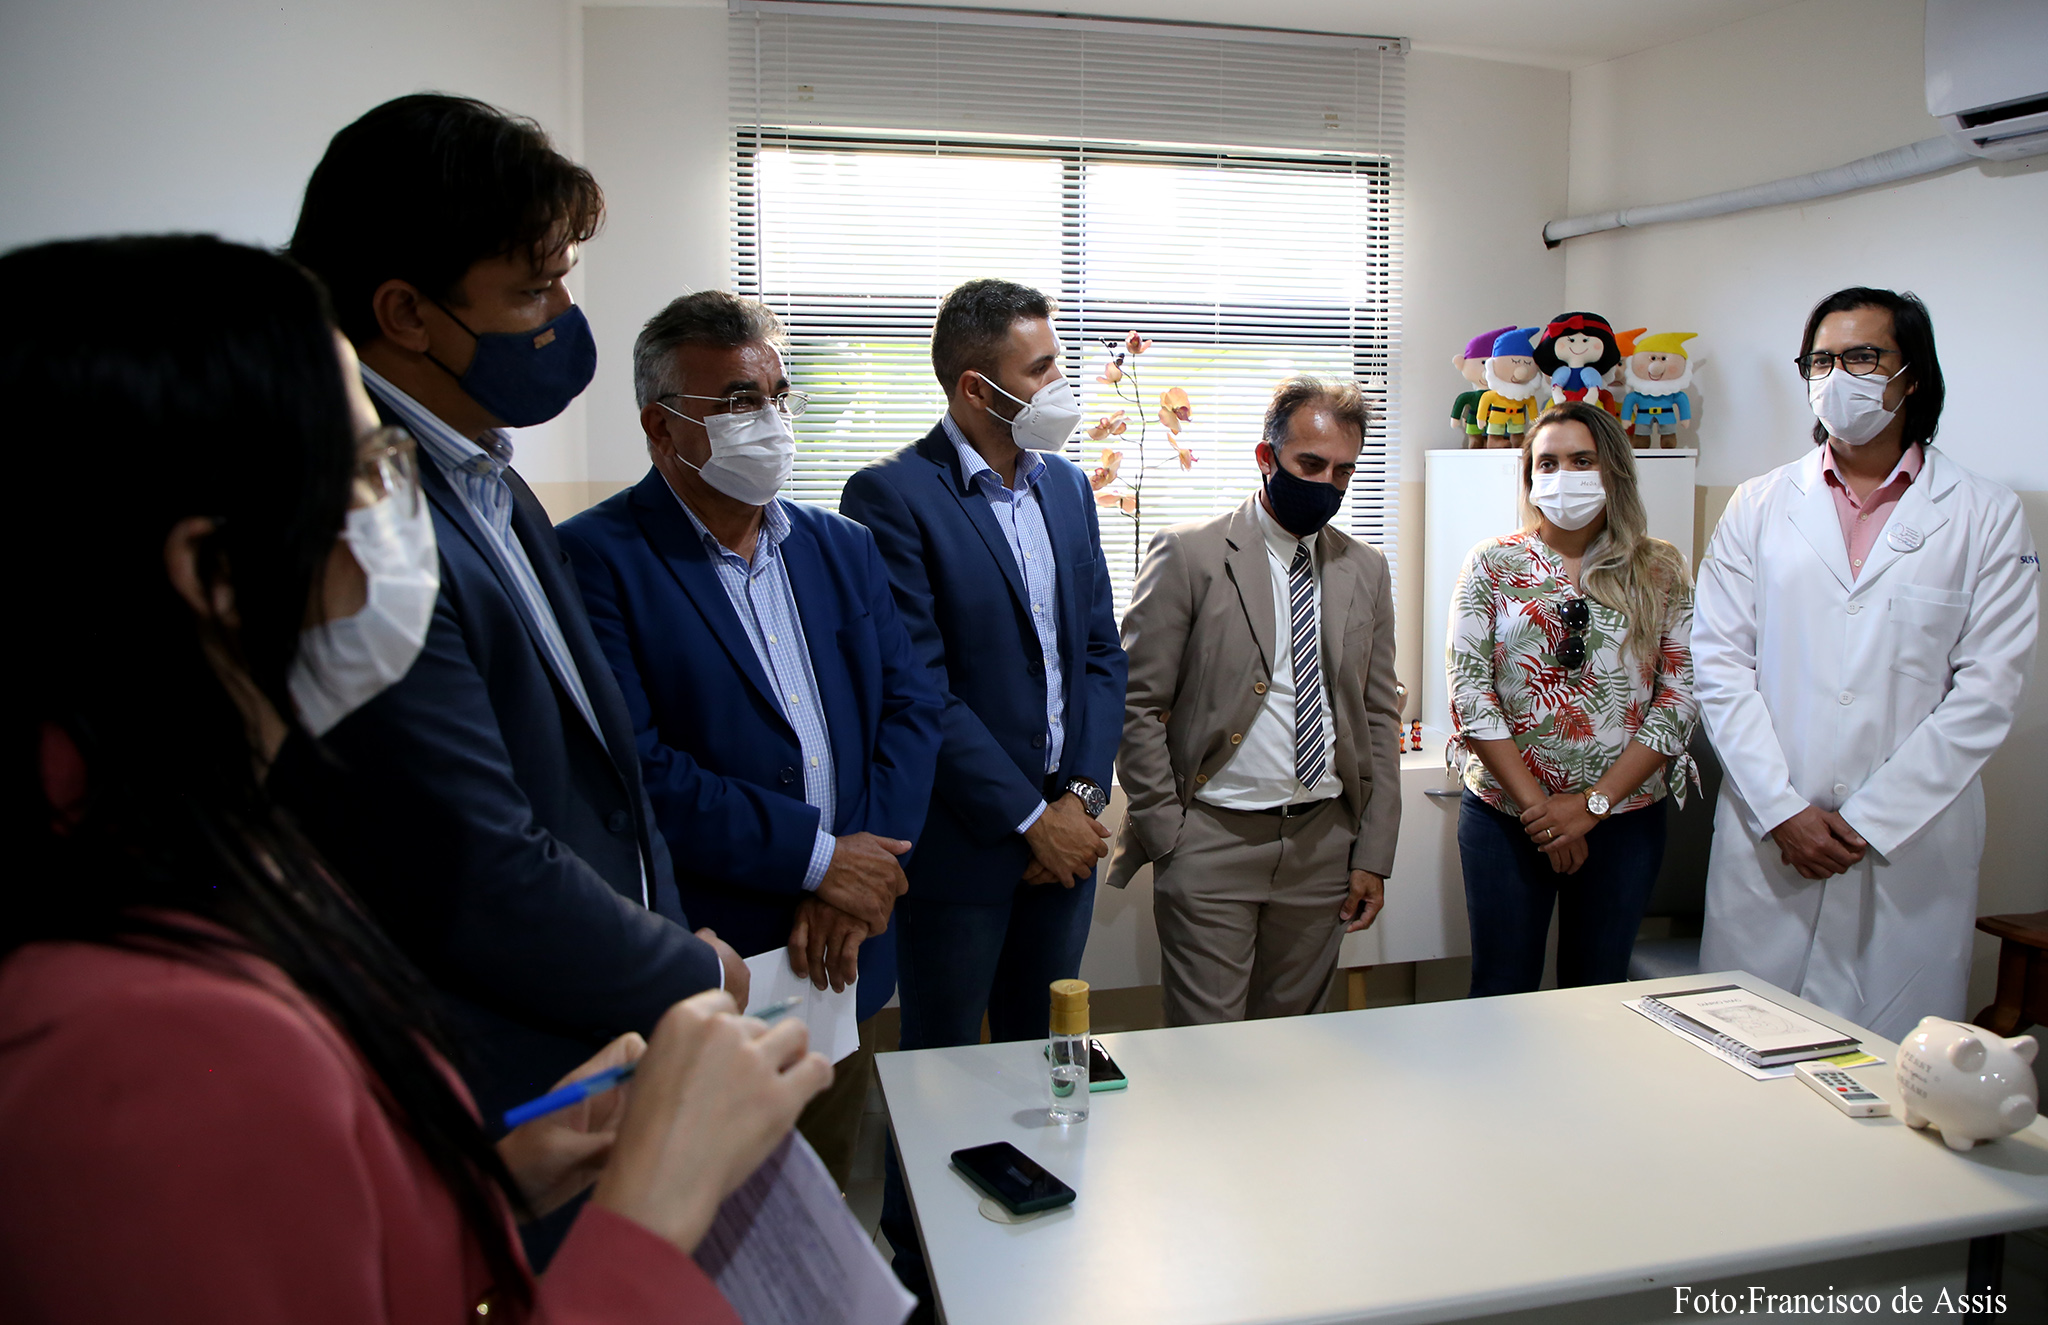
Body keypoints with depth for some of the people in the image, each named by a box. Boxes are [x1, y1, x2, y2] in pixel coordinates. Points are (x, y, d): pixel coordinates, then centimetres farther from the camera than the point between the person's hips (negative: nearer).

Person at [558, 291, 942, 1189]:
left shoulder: (842, 548, 10)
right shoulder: (596, 558, -10)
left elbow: (911, 707, 4)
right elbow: (631, 764, -19)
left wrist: (855, 886, -9)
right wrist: (817, 857, -17)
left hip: (843, 964, 6)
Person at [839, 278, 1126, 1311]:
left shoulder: (1065, 485, 8)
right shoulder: (893, 497, -14)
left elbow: (1100, 652, 9)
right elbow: (920, 691, -17)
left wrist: (1084, 793, -3)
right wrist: (1029, 817, -14)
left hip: (1064, 830, 6)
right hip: (961, 840, -6)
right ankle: (919, 1274, 30)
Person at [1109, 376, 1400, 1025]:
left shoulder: (1366, 569, 10)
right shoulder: (1190, 554, -5)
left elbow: (1379, 717, 11)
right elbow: (1136, 704, -5)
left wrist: (1373, 855, 7)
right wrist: (1166, 832, -9)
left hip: (1324, 844, 4)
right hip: (1211, 843, -4)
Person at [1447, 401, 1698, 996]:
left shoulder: (1661, 572, 3)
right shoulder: (1493, 564, 0)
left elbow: (1680, 697, -2)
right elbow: (1470, 692, -6)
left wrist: (1593, 803, -10)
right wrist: (1535, 805, -11)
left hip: (1624, 817, 1)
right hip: (1503, 813, -1)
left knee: (1599, 991, 13)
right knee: (1501, 993, 6)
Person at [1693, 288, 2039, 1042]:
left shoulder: (1985, 517, 4)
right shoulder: (1759, 506, 8)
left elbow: (1985, 691, -3)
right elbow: (1721, 663, 0)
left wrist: (1870, 821, -9)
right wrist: (1781, 811, -9)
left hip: (1912, 846, -1)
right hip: (1766, 839, 1)